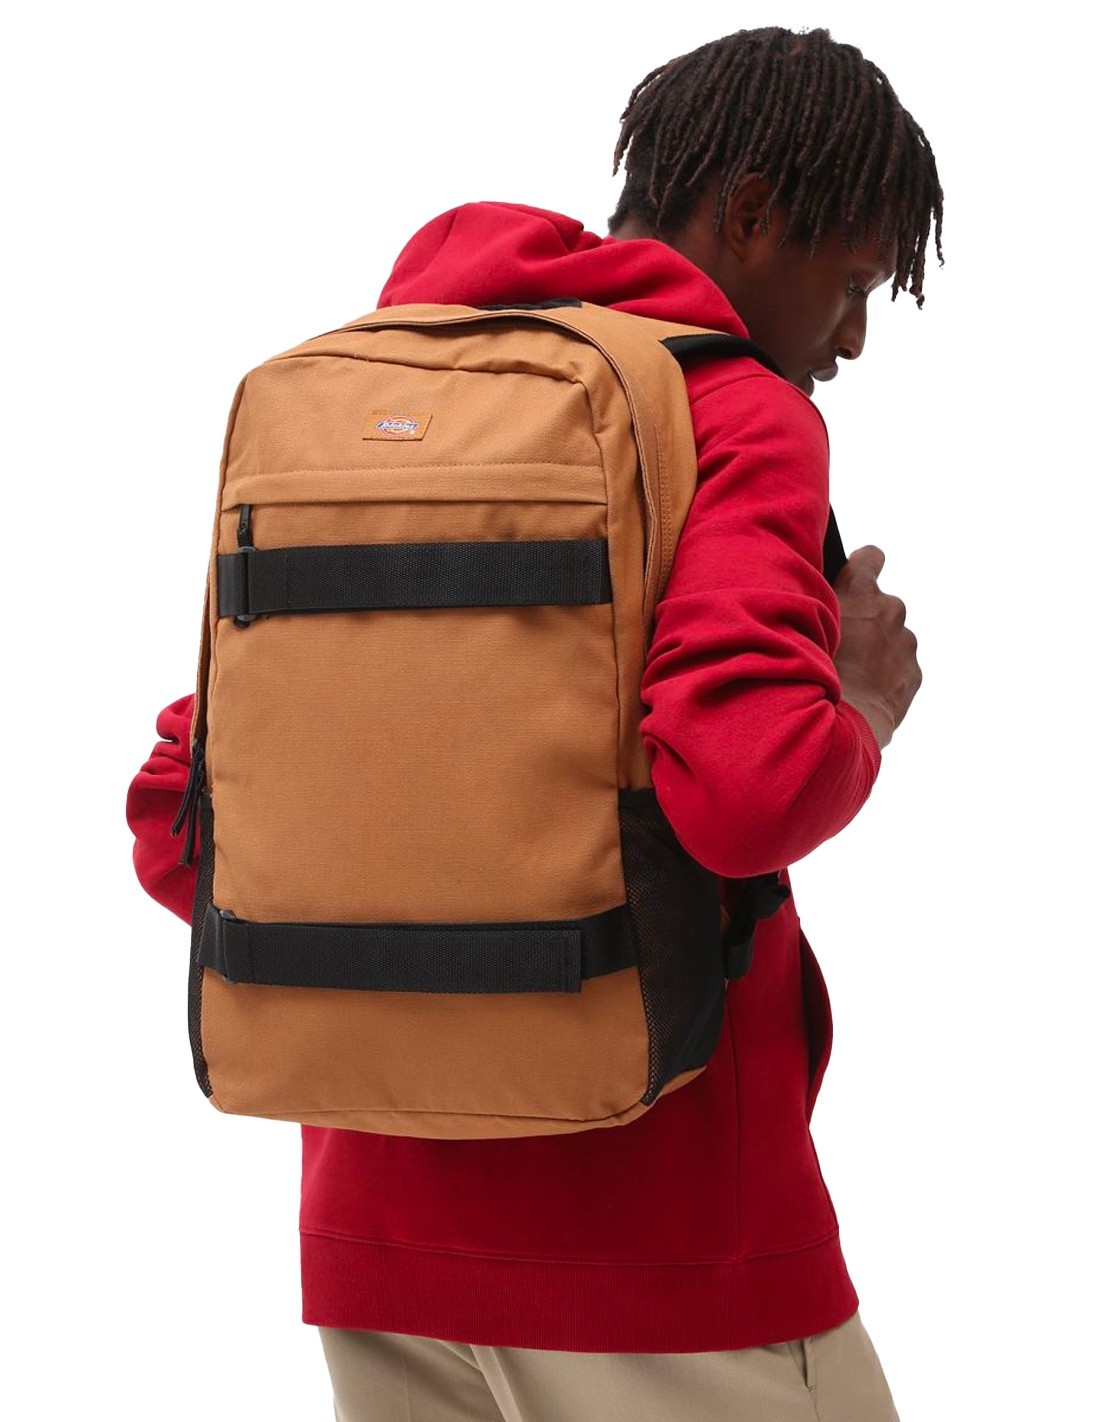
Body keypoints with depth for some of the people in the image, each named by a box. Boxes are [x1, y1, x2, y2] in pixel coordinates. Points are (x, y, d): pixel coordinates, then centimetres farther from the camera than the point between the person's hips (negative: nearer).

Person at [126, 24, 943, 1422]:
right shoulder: (738, 422, -9)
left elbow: (181, 825, 11)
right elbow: (753, 785, -27)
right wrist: (858, 709, -5)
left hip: (384, 1243, 7)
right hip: (667, 1259, -6)